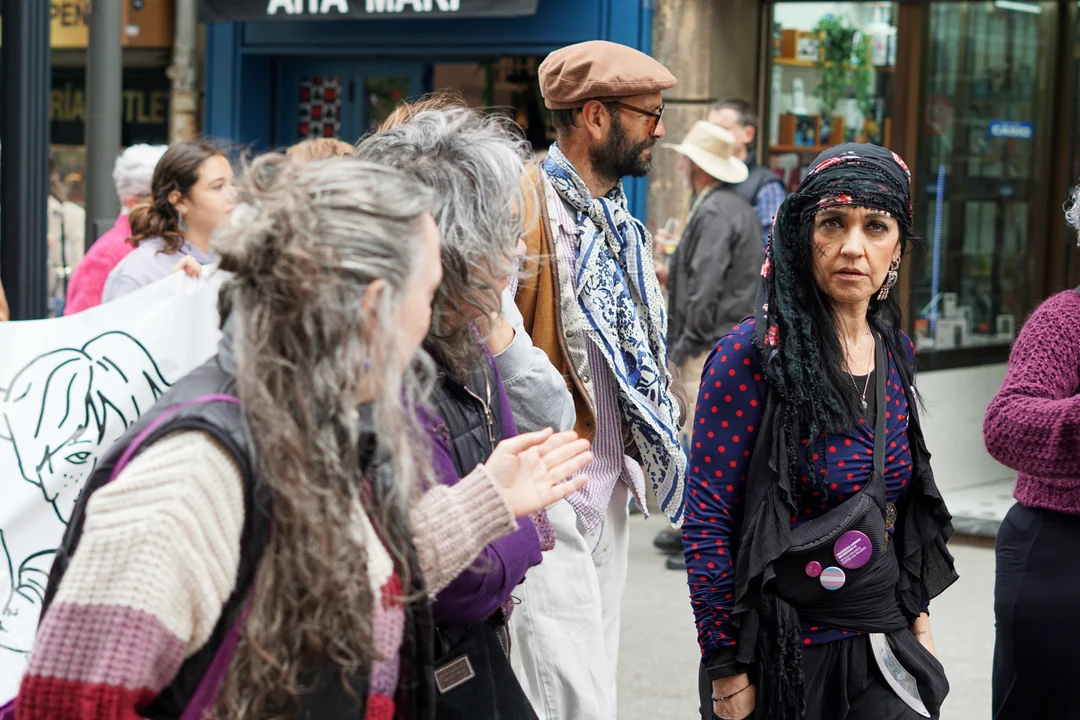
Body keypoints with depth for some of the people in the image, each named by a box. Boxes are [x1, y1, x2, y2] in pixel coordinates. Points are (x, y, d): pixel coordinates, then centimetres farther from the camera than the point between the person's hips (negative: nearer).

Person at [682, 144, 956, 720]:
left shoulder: (895, 353, 4)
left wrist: (918, 616, 13)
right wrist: (725, 669, -15)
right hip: (779, 648, -5)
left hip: (883, 643, 5)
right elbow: (707, 523, -15)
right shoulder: (752, 355, -15)